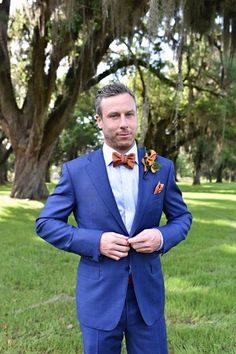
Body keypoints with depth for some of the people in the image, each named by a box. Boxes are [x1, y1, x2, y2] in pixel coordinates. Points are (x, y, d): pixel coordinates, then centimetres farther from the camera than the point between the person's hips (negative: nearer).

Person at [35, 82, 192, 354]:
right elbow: (46, 222, -2)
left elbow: (182, 217, 10)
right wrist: (95, 241, -16)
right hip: (99, 297, -1)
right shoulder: (76, 170, -6)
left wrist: (163, 237, -12)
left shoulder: (162, 168, 0)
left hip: (148, 294, 2)